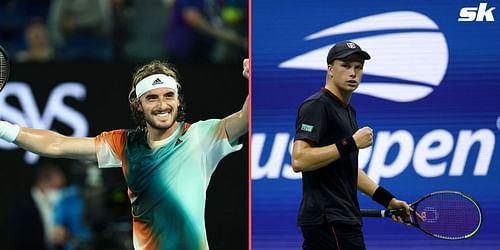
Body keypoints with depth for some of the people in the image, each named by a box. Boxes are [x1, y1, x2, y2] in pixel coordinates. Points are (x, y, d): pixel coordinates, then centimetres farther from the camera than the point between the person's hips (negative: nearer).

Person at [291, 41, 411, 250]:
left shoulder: (348, 111, 21)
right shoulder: (317, 105, -10)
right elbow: (299, 160, -22)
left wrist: (387, 199, 20)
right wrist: (350, 144, -21)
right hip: (331, 223, -10)